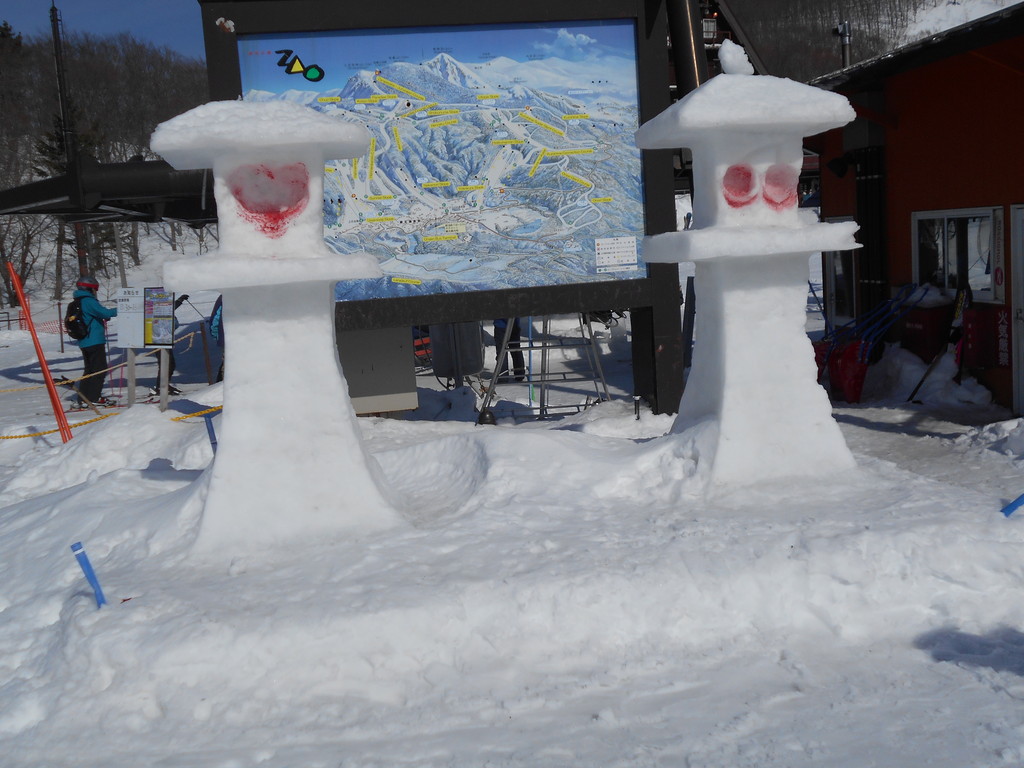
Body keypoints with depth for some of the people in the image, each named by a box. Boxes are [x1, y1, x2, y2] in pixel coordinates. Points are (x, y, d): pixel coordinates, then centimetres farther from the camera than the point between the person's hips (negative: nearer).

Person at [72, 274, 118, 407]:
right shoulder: (89, 301, -14)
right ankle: (93, 398, -4)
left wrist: (103, 317, 18)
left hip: (84, 342, 9)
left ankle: (83, 399, 13)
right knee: (100, 369, -3)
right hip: (95, 341, -9)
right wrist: (118, 310, -8)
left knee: (90, 370, 14)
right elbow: (104, 313, -21)